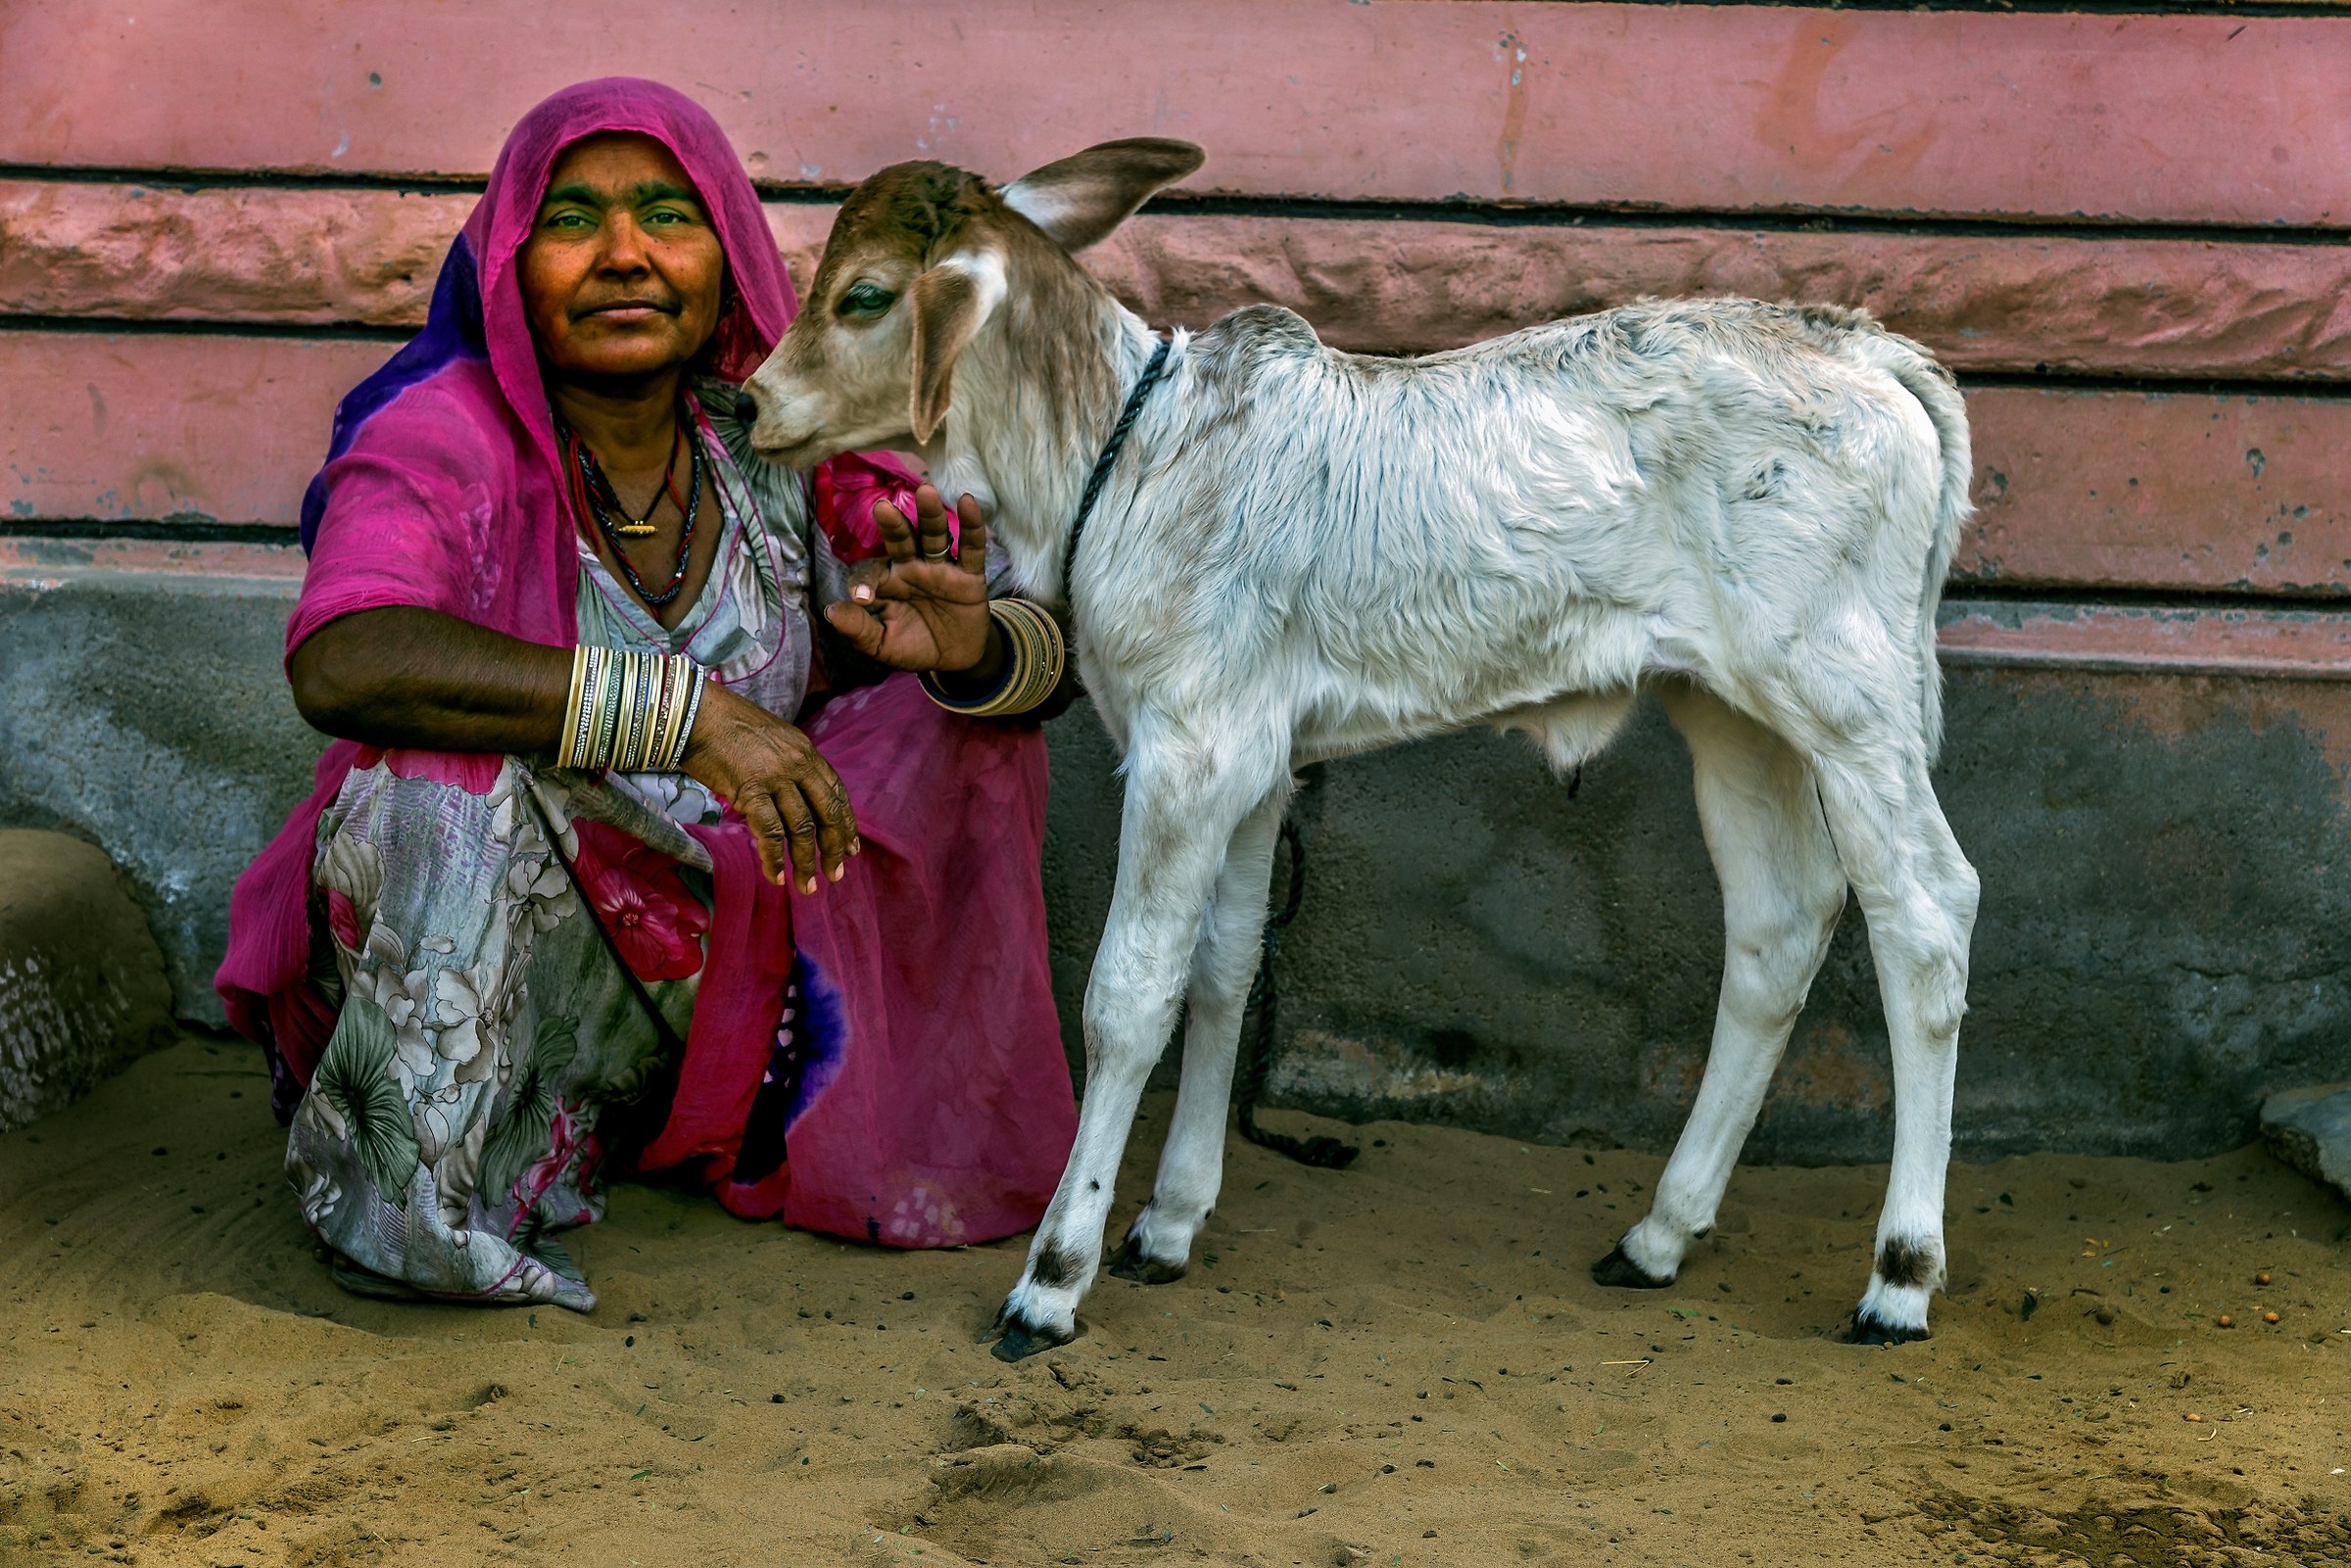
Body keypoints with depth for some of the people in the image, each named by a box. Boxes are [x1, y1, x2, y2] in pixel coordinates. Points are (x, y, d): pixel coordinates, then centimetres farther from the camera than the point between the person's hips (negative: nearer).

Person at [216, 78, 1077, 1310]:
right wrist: (683, 711, -44)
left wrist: (970, 649, -30)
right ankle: (414, 1203, -12)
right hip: (454, 960, -4)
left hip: (706, 960, 5)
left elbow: (1046, 660, -4)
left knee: (962, 720, -6)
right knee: (451, 763, -34)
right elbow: (338, 664, -40)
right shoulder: (445, 443, -18)